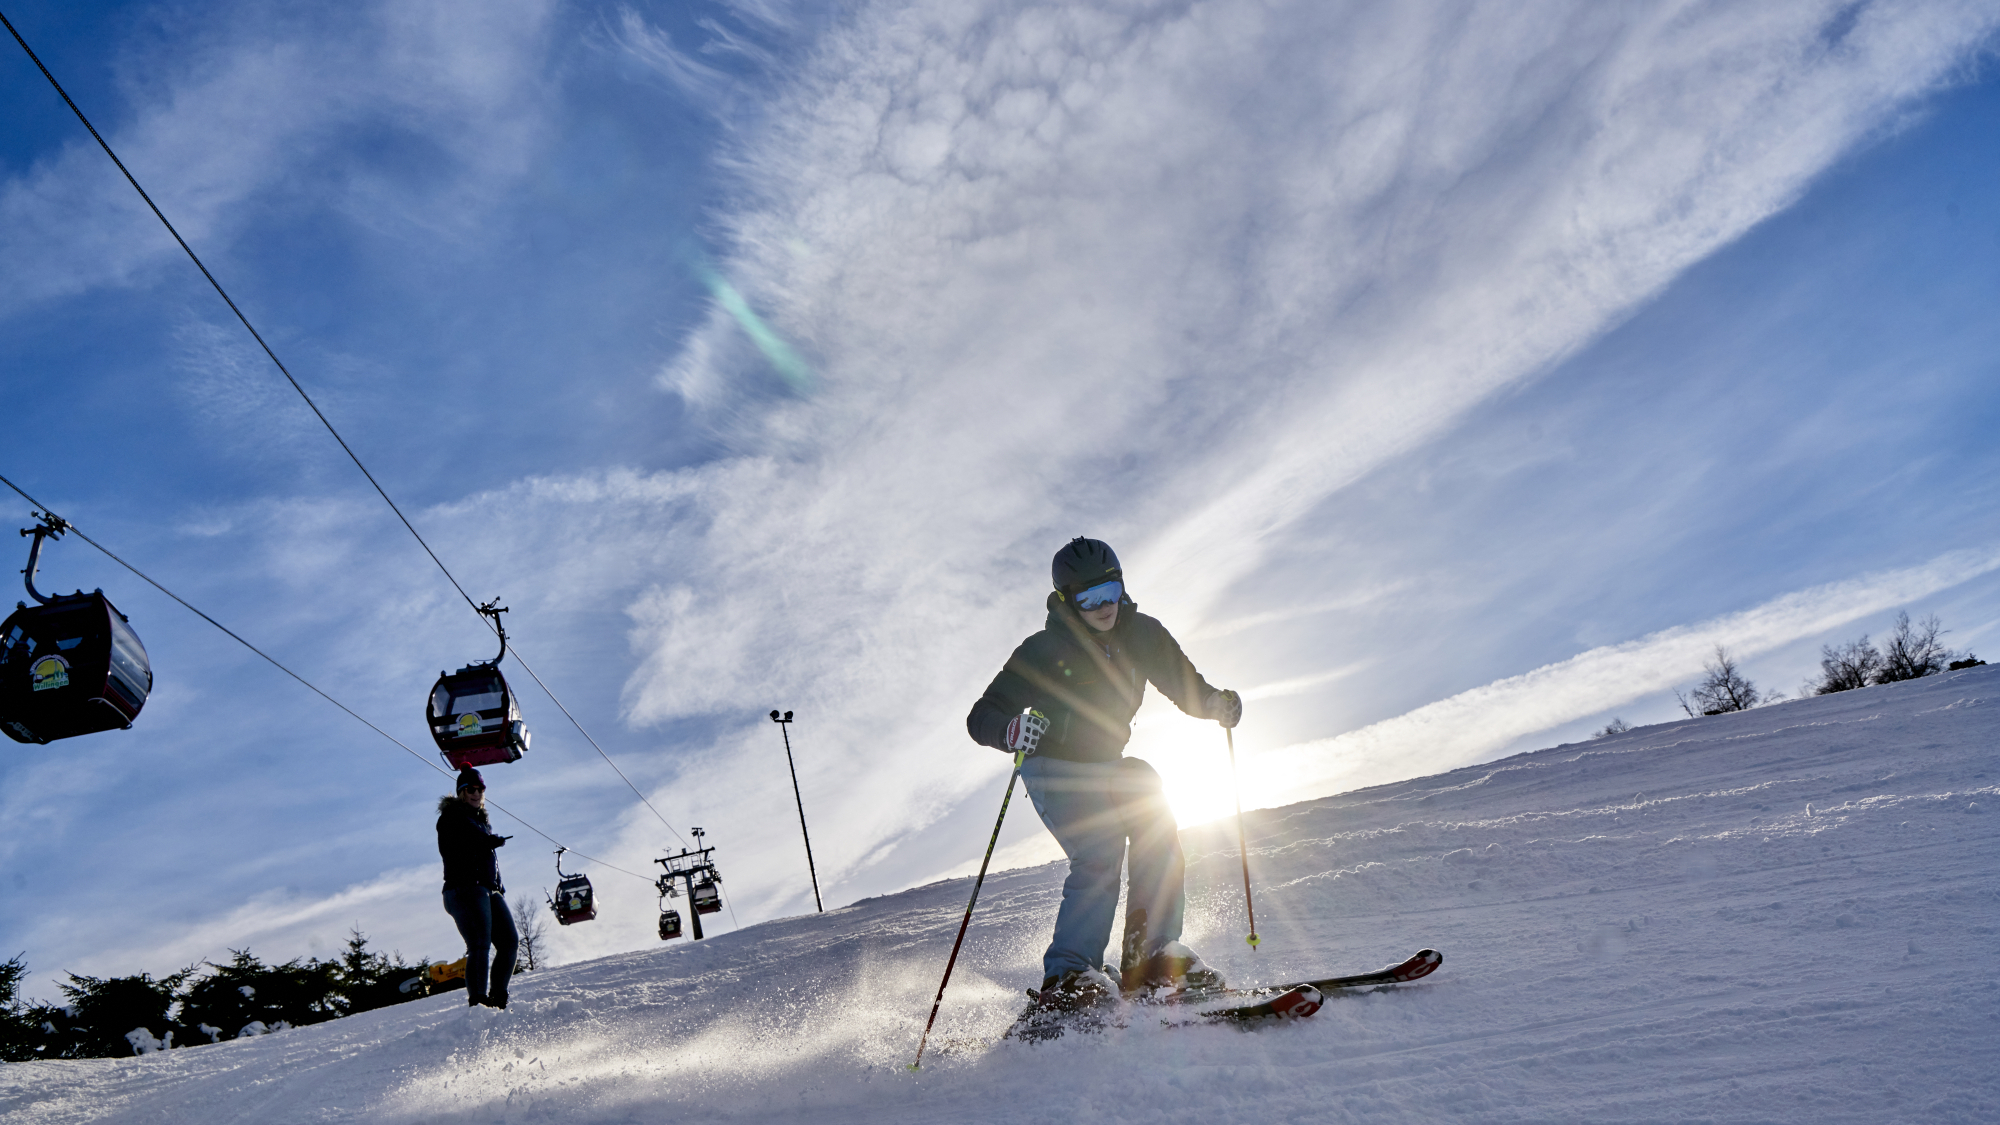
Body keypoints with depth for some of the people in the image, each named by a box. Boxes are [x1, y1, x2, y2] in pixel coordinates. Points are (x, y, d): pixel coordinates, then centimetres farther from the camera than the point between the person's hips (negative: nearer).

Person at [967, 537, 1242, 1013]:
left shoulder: (1142, 635, -2)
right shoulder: (1045, 651, -16)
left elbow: (1187, 686, 9)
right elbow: (980, 718, -16)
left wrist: (1214, 701, -13)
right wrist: (1012, 730, -38)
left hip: (1106, 768, 6)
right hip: (1054, 771, -6)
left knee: (1158, 830, -15)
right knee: (1099, 854, -24)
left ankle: (1151, 957, -7)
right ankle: (1066, 977, -21)